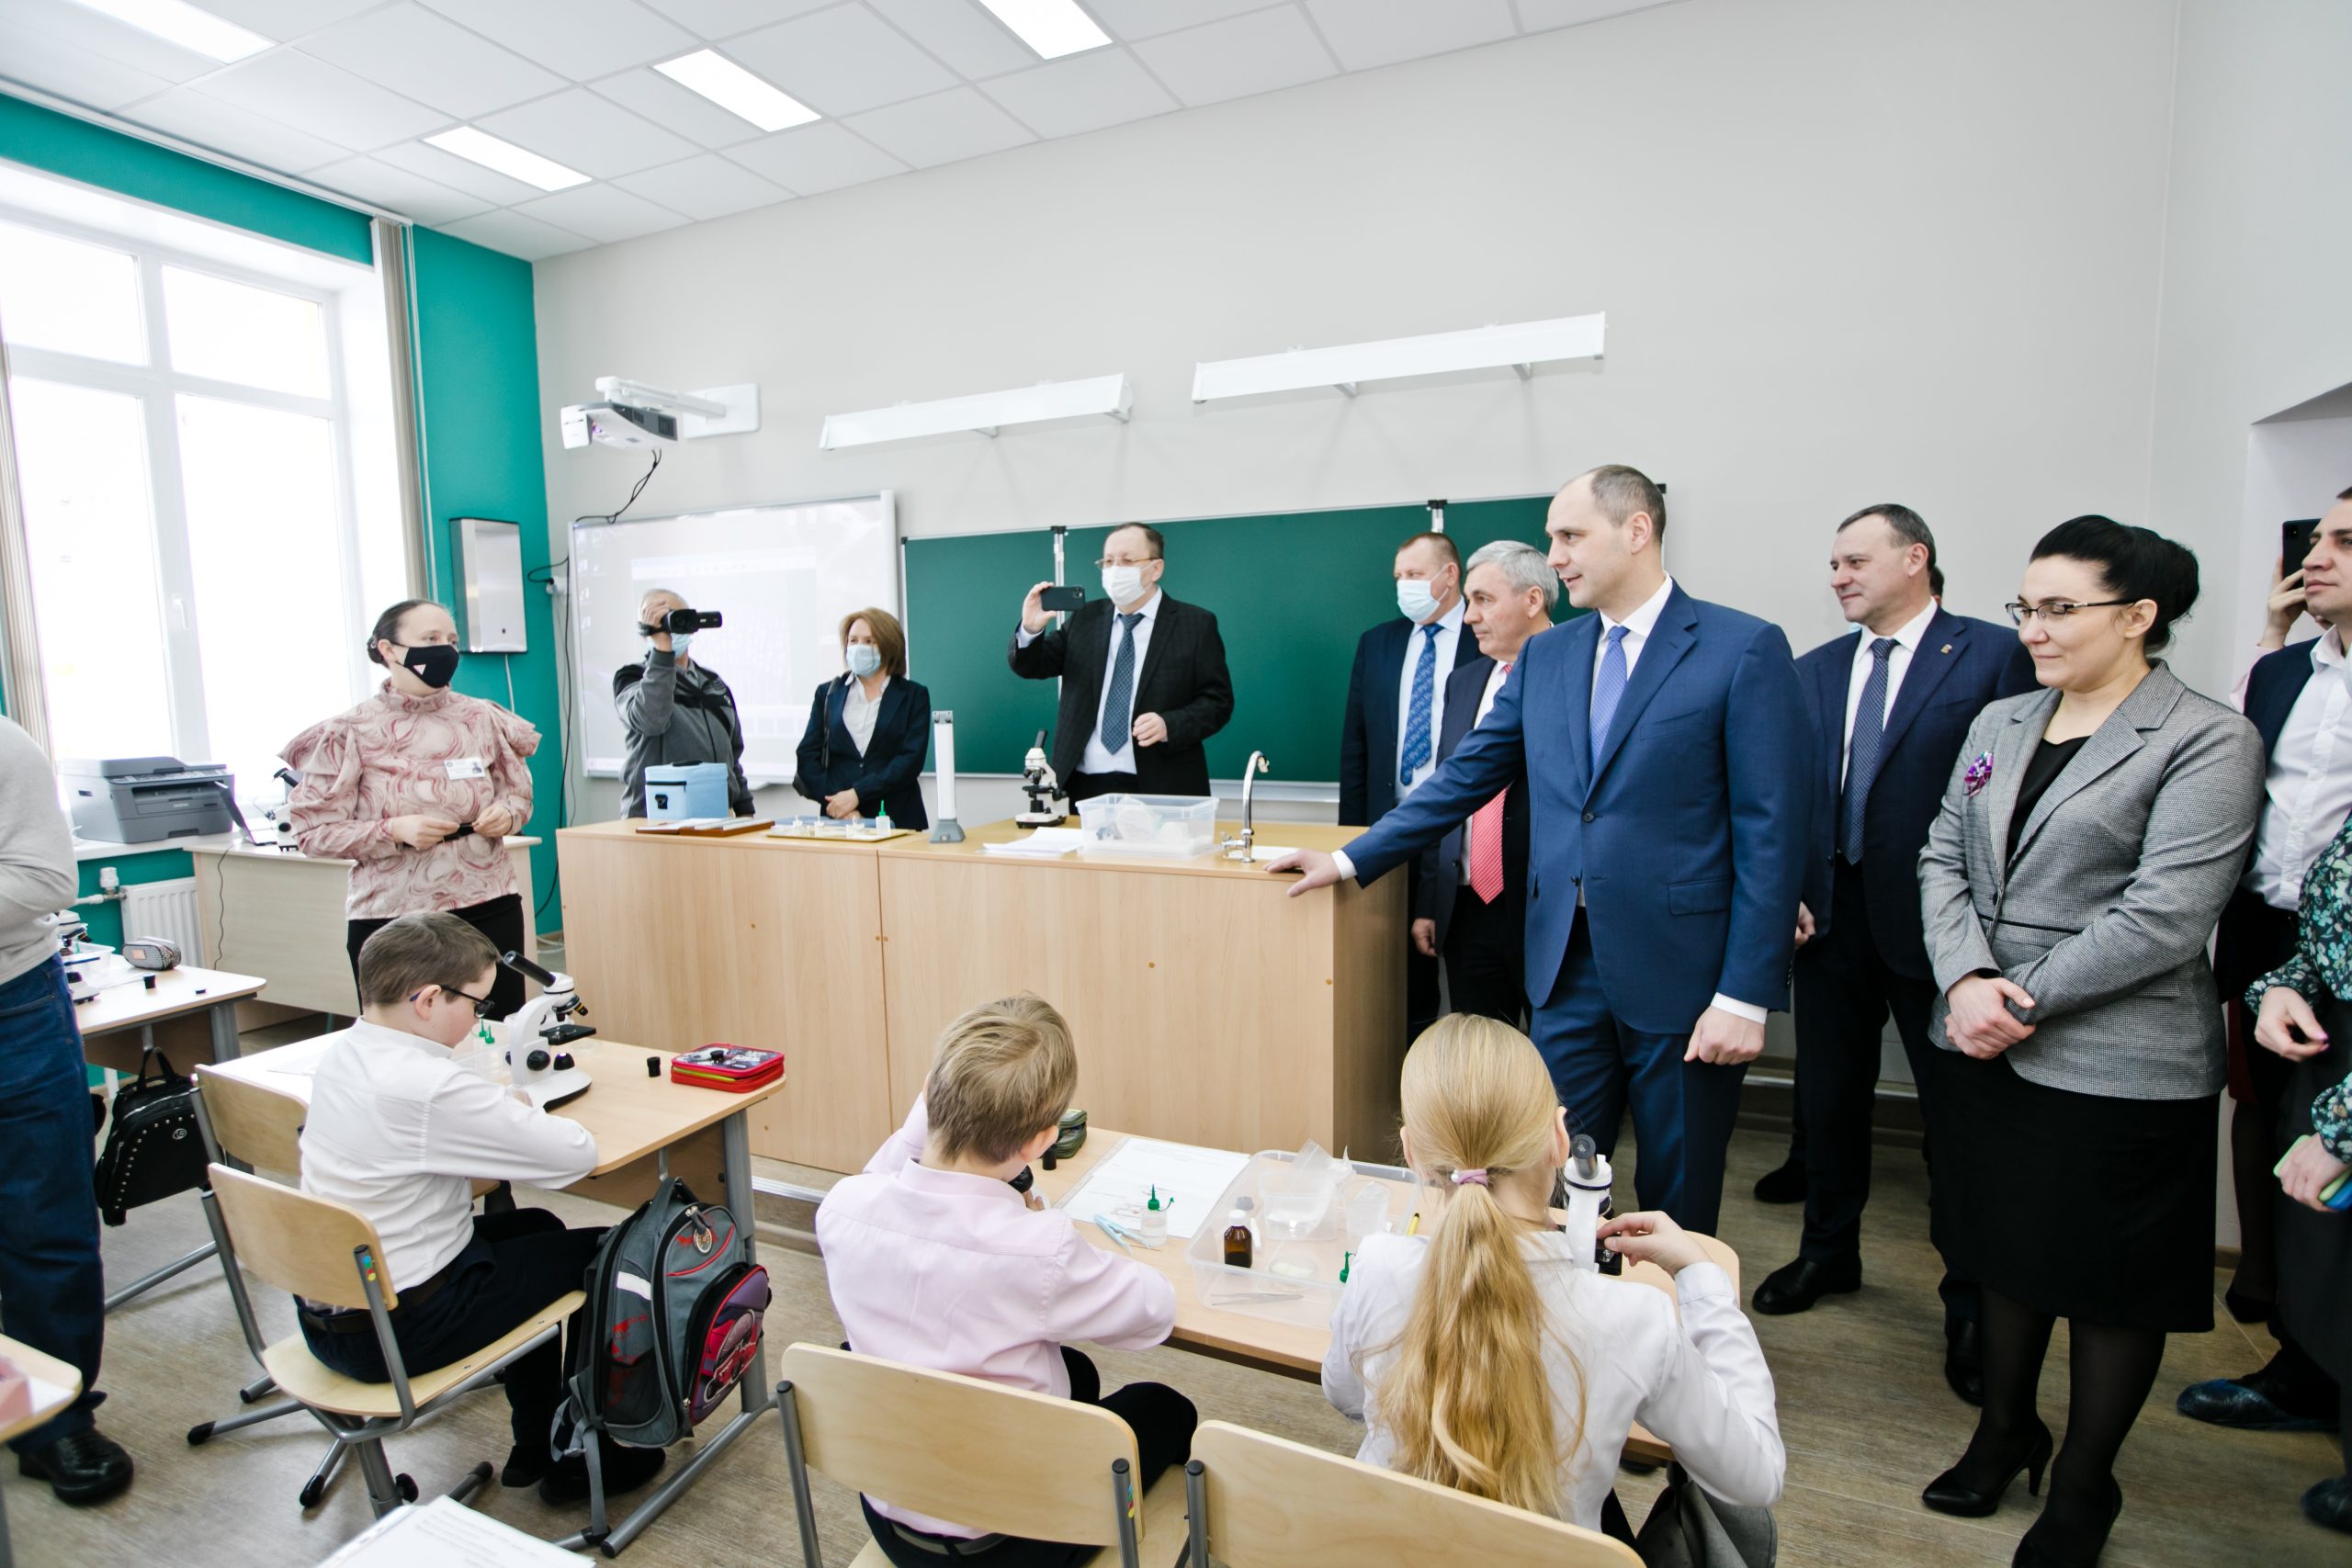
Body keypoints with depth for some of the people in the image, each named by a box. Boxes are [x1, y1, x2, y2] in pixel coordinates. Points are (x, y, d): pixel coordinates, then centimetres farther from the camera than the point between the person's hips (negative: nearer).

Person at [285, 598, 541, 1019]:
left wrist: (507, 813, -8)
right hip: (392, 916, -2)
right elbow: (314, 831, -2)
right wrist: (394, 831, -17)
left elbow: (519, 793, 14)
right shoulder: (349, 733, -3)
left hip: (490, 907, 2)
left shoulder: (484, 719, 4)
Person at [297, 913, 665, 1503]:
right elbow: (578, 1153, -26)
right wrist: (519, 1109, -7)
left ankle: (535, 1445, 35)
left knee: (534, 1228, 25)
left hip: (322, 1310, 9)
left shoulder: (339, 1053, -1)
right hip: (396, 1332, -9)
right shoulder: (430, 1088, -29)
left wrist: (502, 1105, 0)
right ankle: (578, 1460, 21)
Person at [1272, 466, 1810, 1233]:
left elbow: (1771, 832, -10)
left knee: (1678, 1203, 13)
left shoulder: (1745, 648, -7)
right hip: (1567, 966, 4)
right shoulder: (1545, 657, 9)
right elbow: (1463, 777, 11)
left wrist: (1746, 996, -13)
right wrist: (1351, 860, 6)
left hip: (1681, 969, -4)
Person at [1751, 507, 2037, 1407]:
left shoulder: (1994, 656, -5)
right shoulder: (1811, 672, 10)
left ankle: (1970, 1306, 25)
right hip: (1831, 919, 5)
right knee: (1829, 1097, 16)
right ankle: (1830, 1252, 37)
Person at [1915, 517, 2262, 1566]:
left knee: (2110, 1283, 11)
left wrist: (2023, 1000, -16)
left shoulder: (2208, 741, -10)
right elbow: (1943, 858, 4)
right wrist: (1966, 980, -11)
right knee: (2002, 1252, 20)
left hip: (2117, 1068, -5)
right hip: (1980, 1049, 5)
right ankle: (2003, 1430, 40)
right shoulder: (1999, 723, 9)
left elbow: (2166, 916, -18)